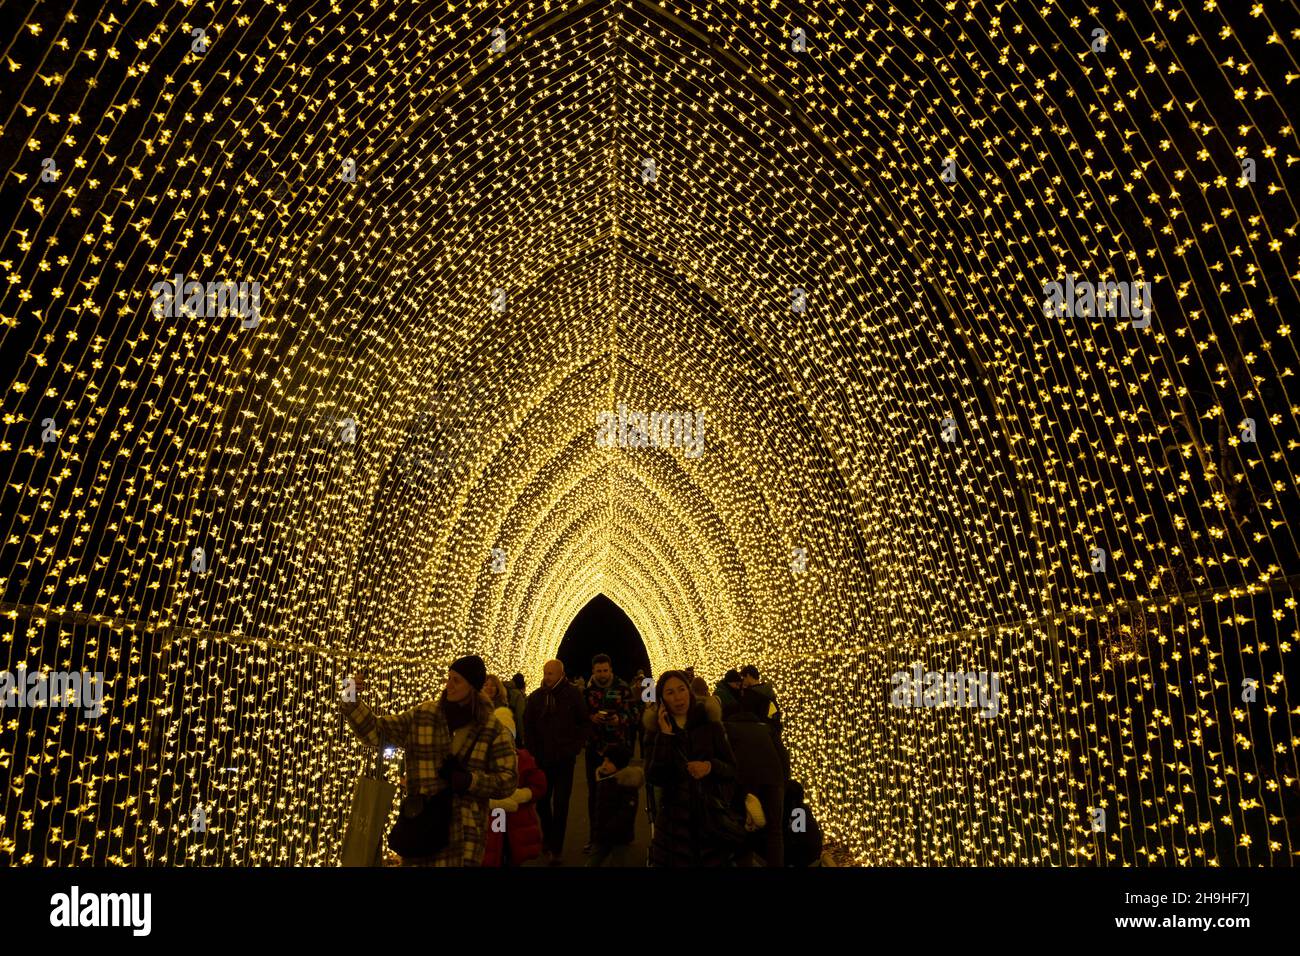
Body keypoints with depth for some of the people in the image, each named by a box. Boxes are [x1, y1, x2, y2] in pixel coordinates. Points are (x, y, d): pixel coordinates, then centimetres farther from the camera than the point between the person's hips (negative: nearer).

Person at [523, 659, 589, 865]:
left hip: (565, 759, -2)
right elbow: (528, 726, 6)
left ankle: (555, 848, 11)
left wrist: (575, 746, -7)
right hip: (542, 759, 2)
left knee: (560, 803, 1)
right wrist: (533, 751, 0)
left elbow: (584, 722, 0)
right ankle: (548, 835, 35)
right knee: (542, 800, 11)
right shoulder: (536, 697, 0)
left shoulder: (572, 694, -5)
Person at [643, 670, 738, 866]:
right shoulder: (656, 729, 0)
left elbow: (732, 769, 1)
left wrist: (710, 766, -19)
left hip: (713, 814, 0)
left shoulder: (709, 723, -1)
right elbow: (654, 777, -11)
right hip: (674, 818, 0)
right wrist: (665, 735, -17)